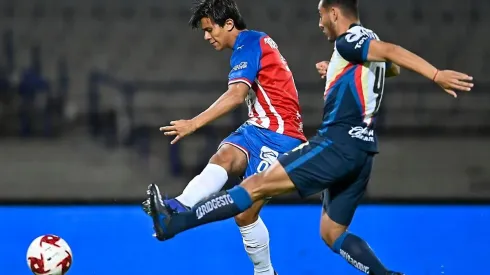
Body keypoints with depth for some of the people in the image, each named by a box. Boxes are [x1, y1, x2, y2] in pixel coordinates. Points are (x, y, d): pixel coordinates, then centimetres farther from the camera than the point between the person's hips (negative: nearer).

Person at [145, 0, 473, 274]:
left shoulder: (349, 41, -6)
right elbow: (393, 66, 43)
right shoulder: (370, 45, 21)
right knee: (332, 233, 13)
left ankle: (174, 222, -16)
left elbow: (392, 51, -23)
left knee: (257, 184, -13)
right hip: (361, 151, 9)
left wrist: (436, 75, -36)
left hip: (338, 144, -9)